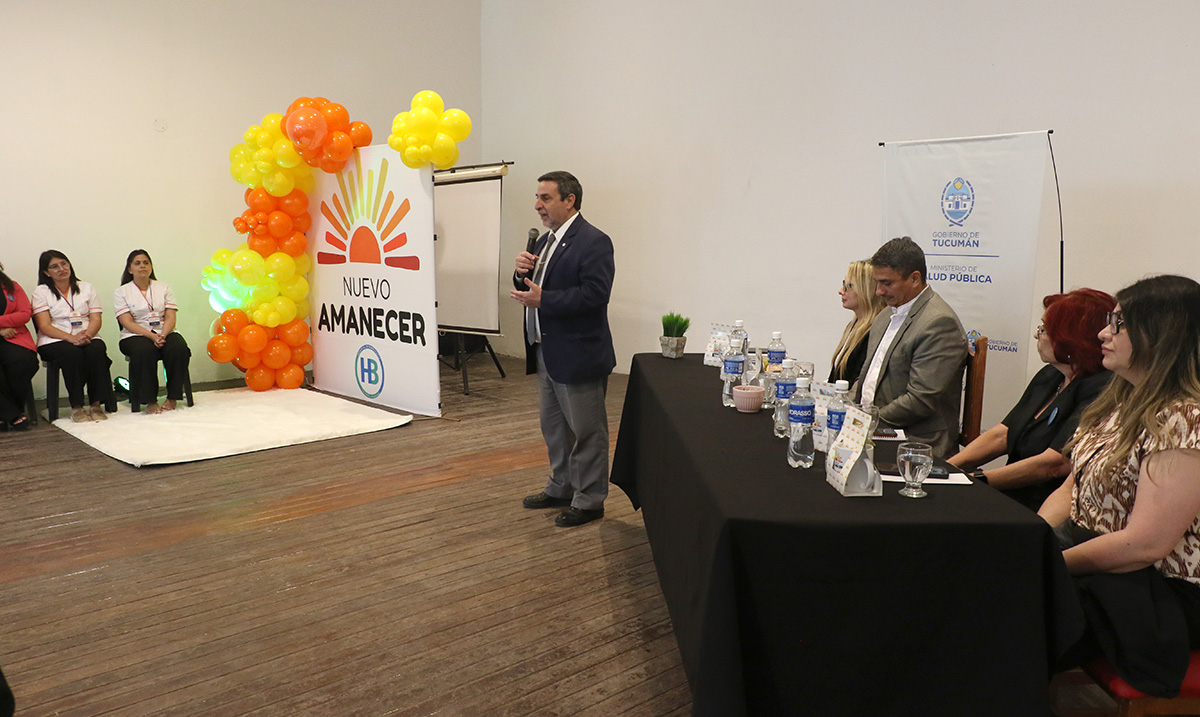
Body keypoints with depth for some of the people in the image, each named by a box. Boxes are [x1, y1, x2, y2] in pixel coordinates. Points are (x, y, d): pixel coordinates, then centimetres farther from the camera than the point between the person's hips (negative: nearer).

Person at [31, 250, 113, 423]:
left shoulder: (86, 288, 16)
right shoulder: (41, 292, 8)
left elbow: (96, 319, 6)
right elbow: (44, 326, -5)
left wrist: (86, 335, -17)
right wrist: (71, 338, -22)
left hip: (86, 339, 2)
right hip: (53, 342, -2)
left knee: (96, 349, -32)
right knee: (72, 353, -35)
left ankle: (97, 404, -28)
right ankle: (76, 407, -27)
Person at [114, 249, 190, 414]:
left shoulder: (164, 288, 16)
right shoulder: (121, 292, 9)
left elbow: (170, 317, 4)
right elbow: (128, 322, -4)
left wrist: (162, 335, -17)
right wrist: (151, 335, -20)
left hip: (164, 333, 2)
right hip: (135, 336, -2)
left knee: (178, 347, -32)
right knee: (145, 351, -37)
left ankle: (172, 397, -23)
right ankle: (150, 401, -29)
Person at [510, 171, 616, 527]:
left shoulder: (594, 242, -15)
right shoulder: (545, 241, 14)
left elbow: (595, 294, -25)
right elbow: (529, 289, 18)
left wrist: (542, 299, -25)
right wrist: (523, 273, -4)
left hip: (578, 355, -10)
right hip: (546, 352, 10)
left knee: (585, 431, 3)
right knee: (553, 427, 21)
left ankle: (589, 500, 16)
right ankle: (561, 487, 37)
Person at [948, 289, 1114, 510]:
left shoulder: (1099, 392, -14)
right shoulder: (1048, 377, 15)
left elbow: (1054, 464, -21)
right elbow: (1001, 435, 12)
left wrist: (976, 480, -20)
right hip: (1012, 503, 8)